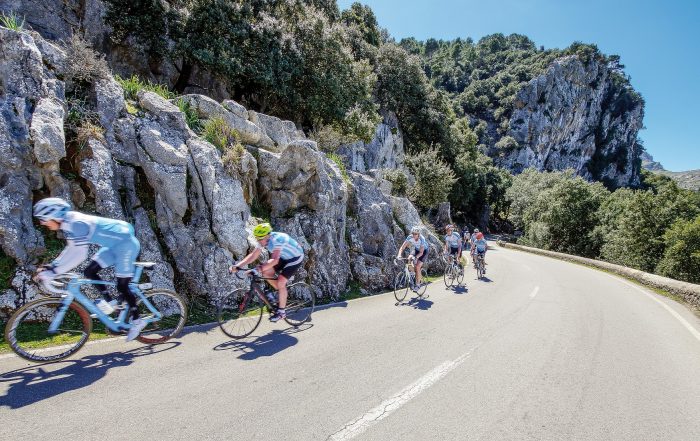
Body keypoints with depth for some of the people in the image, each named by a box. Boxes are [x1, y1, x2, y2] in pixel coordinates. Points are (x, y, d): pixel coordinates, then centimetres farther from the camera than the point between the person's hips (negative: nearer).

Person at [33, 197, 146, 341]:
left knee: (122, 286, -5)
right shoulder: (69, 223, 5)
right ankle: (108, 301, 16)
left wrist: (53, 272, -24)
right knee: (90, 272, 3)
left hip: (126, 243, -9)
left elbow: (79, 255, -28)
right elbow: (71, 250, 13)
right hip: (114, 244, 9)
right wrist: (51, 266, 5)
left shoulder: (77, 223, -24)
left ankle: (136, 321, 8)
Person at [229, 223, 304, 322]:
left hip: (295, 258, -8)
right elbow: (253, 255, -11)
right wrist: (237, 265, -21)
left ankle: (281, 312, -2)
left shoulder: (277, 239, -34)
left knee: (280, 282, -18)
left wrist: (261, 267, -57)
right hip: (284, 258, 8)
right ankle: (283, 295, 14)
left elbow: (275, 260, -44)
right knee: (266, 273, -5)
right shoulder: (263, 241, -10)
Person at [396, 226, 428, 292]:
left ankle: (417, 284, -4)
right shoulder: (410, 237, -26)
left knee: (417, 267, -19)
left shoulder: (422, 239, -34)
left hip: (424, 251, -4)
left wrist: (415, 257, -51)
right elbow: (402, 247, -28)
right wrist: (399, 255, -45)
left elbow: (421, 252, -33)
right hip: (416, 250, 4)